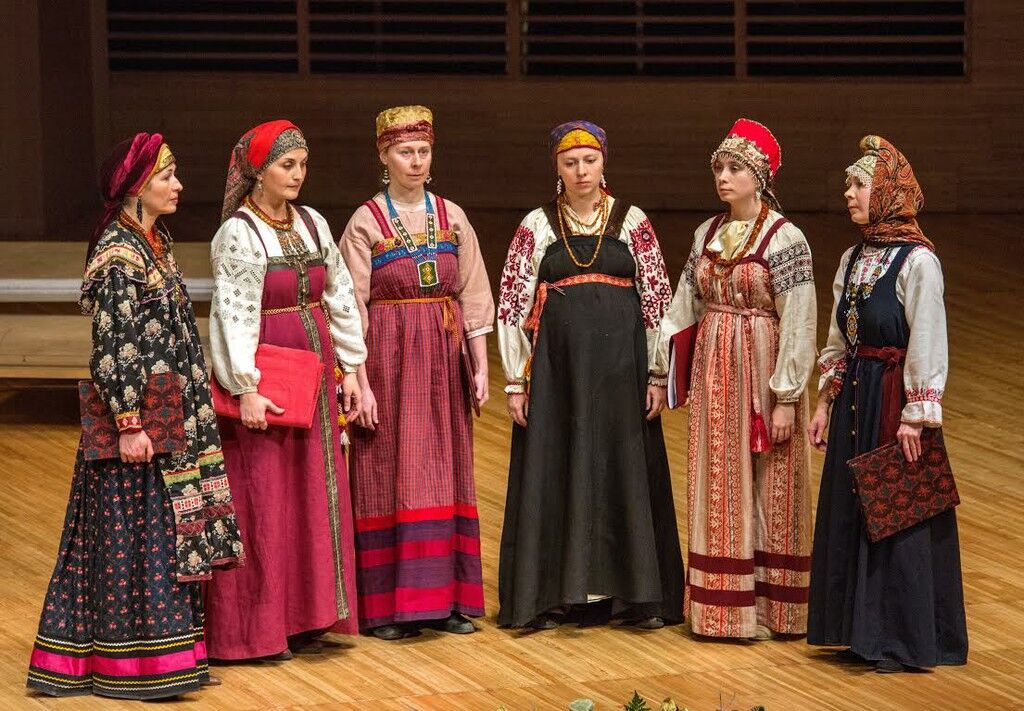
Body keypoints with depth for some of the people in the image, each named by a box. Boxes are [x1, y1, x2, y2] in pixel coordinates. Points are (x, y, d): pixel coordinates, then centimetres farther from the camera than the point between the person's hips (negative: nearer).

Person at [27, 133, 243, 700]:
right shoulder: (117, 255, -16)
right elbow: (112, 346, -19)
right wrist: (129, 424, -20)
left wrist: (191, 411, 21)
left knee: (165, 535, 12)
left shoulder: (155, 244, 12)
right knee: (136, 535, -4)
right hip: (140, 419, -9)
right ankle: (133, 662, 1)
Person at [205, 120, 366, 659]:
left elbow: (340, 296, 13)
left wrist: (350, 368, 10)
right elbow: (234, 316, -17)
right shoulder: (238, 234, -11)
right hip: (265, 380, -7)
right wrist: (246, 389, -23)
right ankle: (253, 630, 4)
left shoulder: (312, 224, 9)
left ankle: (302, 618, 18)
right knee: (263, 503, -3)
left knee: (314, 497, 9)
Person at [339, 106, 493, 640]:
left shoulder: (452, 217, 7)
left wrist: (479, 367, 2)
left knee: (444, 474, 6)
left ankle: (444, 596, 12)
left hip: (444, 360, 4)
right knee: (389, 476, -2)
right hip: (388, 359, -3)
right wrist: (361, 382, -11)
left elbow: (473, 298, 8)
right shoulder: (365, 223, -3)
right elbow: (352, 310, -6)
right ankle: (386, 605, 2)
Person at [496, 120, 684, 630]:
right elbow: (511, 304, 2)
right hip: (557, 365, 0)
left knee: (626, 471, 4)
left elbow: (658, 300, 4)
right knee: (554, 473, 3)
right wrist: (515, 381, -2)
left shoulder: (632, 222, 3)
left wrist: (657, 375, -1)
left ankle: (636, 593, 12)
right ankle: (553, 595, 11)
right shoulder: (536, 226, 3)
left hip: (621, 364, 0)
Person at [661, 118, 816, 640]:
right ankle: (722, 605, 16)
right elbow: (684, 309, 11)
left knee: (767, 488, 1)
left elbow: (798, 323, -13)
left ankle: (770, 605, 9)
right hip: (713, 369, 6)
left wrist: (786, 397, -16)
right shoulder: (708, 234, 7)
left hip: (761, 371, -6)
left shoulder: (784, 239, -11)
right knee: (718, 485, 9)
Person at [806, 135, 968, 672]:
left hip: (895, 401, -8)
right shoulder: (853, 260, 10)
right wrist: (824, 404, 14)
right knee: (850, 513, 11)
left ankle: (906, 641, 7)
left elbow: (928, 346, -15)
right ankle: (865, 632, 20)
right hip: (855, 397, 8)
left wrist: (913, 419, -18)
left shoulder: (917, 261, -13)